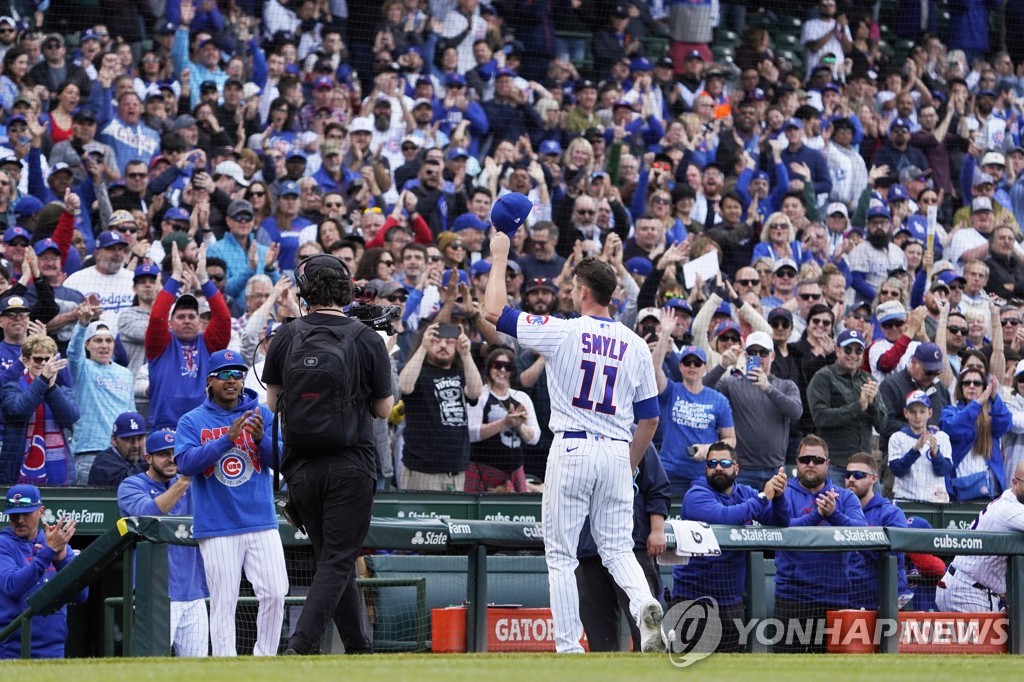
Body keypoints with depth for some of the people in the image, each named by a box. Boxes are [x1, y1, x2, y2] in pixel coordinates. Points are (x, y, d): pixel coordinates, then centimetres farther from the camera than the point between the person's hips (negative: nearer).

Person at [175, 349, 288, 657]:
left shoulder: (262, 414, 9)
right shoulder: (192, 421, 4)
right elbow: (186, 463, -11)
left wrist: (261, 438, -20)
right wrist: (228, 438, -20)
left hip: (262, 524, 2)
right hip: (217, 529, -2)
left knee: (275, 593, -6)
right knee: (223, 603, -3)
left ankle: (264, 659, 7)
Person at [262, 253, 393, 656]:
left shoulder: (285, 338, 0)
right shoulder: (367, 340, -6)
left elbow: (272, 403, 6)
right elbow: (384, 409, 1)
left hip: (300, 467, 3)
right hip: (351, 465, -3)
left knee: (332, 558, 14)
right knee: (338, 559, -3)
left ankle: (359, 650, 18)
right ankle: (299, 646, -18)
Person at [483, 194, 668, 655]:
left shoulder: (563, 332, -7)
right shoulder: (635, 345, 7)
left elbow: (494, 311, -2)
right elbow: (650, 418, 10)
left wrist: (499, 256, 9)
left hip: (572, 448, -4)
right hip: (617, 451, 4)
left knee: (561, 554, 3)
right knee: (618, 547, 10)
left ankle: (569, 647, -2)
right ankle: (644, 605, -20)